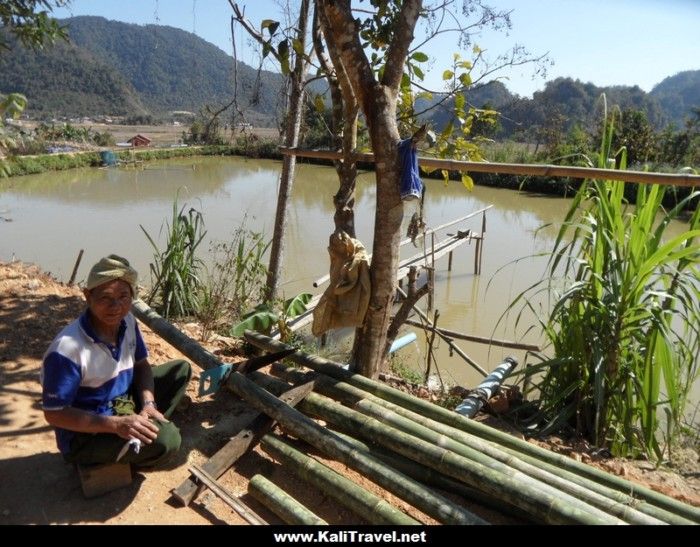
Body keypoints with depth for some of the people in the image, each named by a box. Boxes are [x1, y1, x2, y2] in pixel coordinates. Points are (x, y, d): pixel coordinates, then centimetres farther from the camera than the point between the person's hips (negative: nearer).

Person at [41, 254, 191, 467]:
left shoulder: (127, 322, -9)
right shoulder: (67, 349, -30)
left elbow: (141, 365, 5)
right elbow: (54, 414, -23)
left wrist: (148, 404, -13)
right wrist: (115, 424, -31)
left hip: (122, 407, 7)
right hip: (84, 435, -7)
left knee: (180, 370, 4)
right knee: (166, 439, -29)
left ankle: (142, 428, 2)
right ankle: (127, 459, 5)